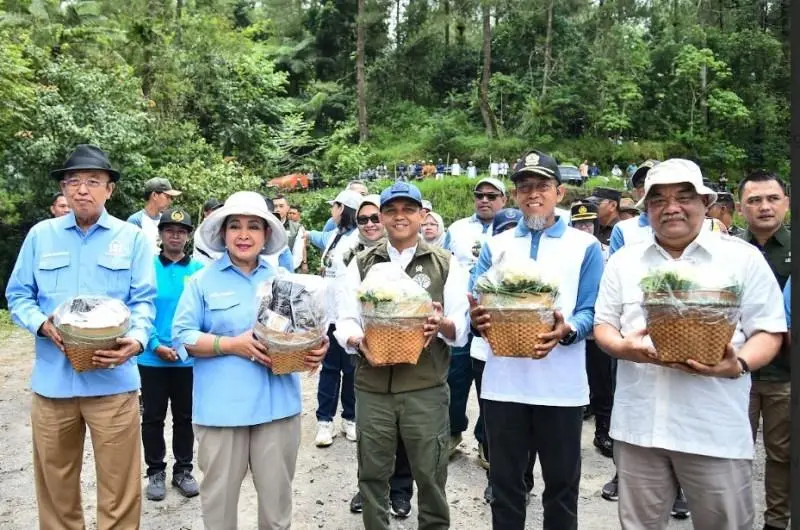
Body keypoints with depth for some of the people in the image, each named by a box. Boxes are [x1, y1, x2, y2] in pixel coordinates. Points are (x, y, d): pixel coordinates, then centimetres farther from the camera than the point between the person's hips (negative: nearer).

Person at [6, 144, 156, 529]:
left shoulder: (132, 237, 4)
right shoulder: (40, 235, 8)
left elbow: (144, 301, 0)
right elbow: (18, 295, 10)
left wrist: (136, 340, -19)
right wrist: (42, 324, -11)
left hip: (112, 379, -2)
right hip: (52, 377, 2)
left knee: (118, 483, 5)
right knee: (54, 480, 16)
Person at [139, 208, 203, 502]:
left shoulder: (200, 270, -3)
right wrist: (155, 345, -15)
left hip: (189, 357, 1)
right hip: (152, 357, 0)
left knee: (185, 417, 14)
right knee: (153, 417, 13)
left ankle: (183, 470, 31)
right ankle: (155, 472, 30)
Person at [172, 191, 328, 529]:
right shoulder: (203, 281, 1)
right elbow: (182, 337, -3)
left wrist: (315, 349, -11)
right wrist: (232, 344, -16)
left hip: (277, 405, 3)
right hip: (221, 407, -2)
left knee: (277, 493, 15)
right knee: (219, 493, 12)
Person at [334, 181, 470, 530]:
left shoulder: (445, 264, 6)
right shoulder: (361, 264, 10)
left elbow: (462, 326, 1)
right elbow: (345, 321, 5)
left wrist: (444, 326, -21)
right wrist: (358, 341, -17)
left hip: (426, 389, -1)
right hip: (372, 388, 2)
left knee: (430, 475, 7)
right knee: (372, 474, 12)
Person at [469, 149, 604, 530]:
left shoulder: (585, 246, 3)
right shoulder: (495, 246, 10)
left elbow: (591, 312, -4)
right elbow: (476, 304, 5)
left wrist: (566, 331, -26)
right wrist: (478, 320, -19)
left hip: (561, 386, -1)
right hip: (503, 383, 2)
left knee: (562, 482, 13)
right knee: (504, 481, 13)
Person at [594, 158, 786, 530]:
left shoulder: (743, 258, 2)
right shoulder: (623, 261, 9)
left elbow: (768, 331, 1)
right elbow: (604, 325, 10)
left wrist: (739, 365, -19)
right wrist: (622, 347, -12)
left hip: (716, 428, -2)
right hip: (638, 423, 2)